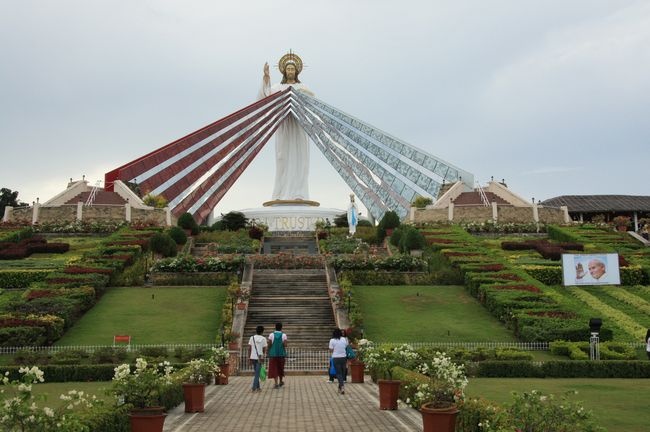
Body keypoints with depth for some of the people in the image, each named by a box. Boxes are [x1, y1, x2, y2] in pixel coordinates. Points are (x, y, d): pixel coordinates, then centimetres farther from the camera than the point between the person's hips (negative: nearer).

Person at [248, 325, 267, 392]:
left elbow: (249, 348, 3)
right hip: (259, 358, -4)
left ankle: (258, 387, 18)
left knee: (256, 372, 16)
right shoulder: (263, 339, -3)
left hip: (253, 357, 4)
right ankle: (254, 387, -7)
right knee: (257, 373, -1)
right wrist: (263, 357, 11)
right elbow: (264, 349, -2)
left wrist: (249, 357, 7)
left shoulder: (252, 338, 5)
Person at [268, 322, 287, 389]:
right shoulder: (283, 335, -3)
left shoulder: (271, 335, -3)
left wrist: (268, 353, 7)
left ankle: (276, 384, -5)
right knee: (280, 368, 18)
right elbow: (285, 345, -10)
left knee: (274, 369, 2)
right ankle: (281, 381, 31)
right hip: (281, 354, 1)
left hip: (273, 354, -1)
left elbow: (269, 344, -6)